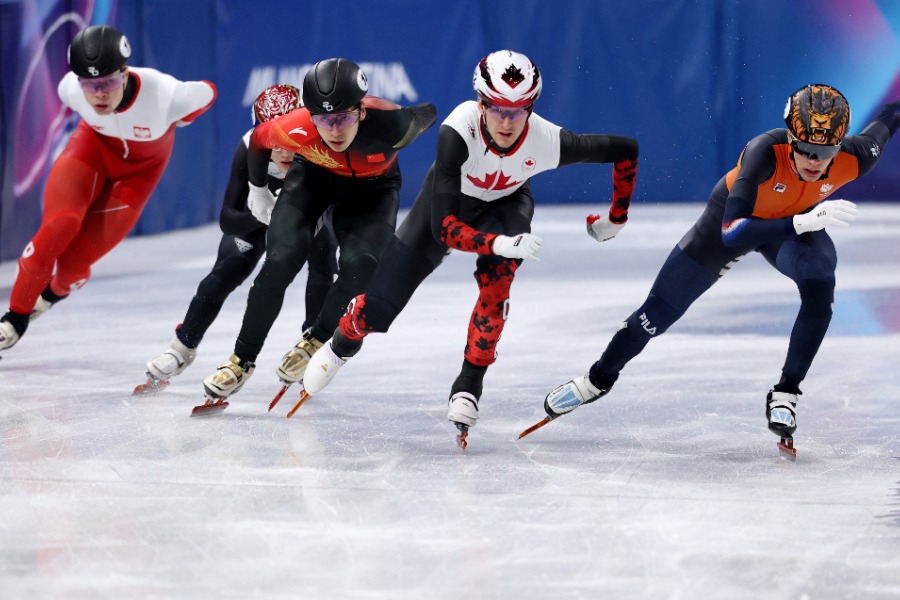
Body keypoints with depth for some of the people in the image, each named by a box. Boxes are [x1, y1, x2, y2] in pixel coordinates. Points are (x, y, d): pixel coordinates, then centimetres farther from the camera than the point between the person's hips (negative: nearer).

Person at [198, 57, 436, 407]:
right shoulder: (295, 129, -36)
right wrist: (258, 191, 5)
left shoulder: (390, 125, -41)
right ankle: (242, 361, 1)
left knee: (359, 267, -22)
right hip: (315, 175, 0)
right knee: (280, 262, -15)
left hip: (372, 187, 0)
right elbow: (258, 140, -11)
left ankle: (315, 341, 6)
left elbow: (427, 114, -16)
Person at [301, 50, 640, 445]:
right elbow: (444, 228, -42)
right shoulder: (458, 132, -41)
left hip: (505, 205, 1)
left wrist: (616, 219, -8)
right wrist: (500, 244, -56)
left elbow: (626, 149, -19)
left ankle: (469, 384, -18)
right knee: (378, 307, 1)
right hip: (448, 200, -1)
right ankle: (343, 345, 37)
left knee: (496, 278, -32)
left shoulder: (547, 142, -35)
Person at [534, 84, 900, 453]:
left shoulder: (853, 159, -32)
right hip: (734, 216, -2)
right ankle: (599, 379, 32)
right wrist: (803, 222, -60)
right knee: (660, 310, 7)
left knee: (820, 291, -30)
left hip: (798, 223, 2)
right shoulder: (766, 151, -43)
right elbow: (732, 231, -49)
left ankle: (785, 395, -16)